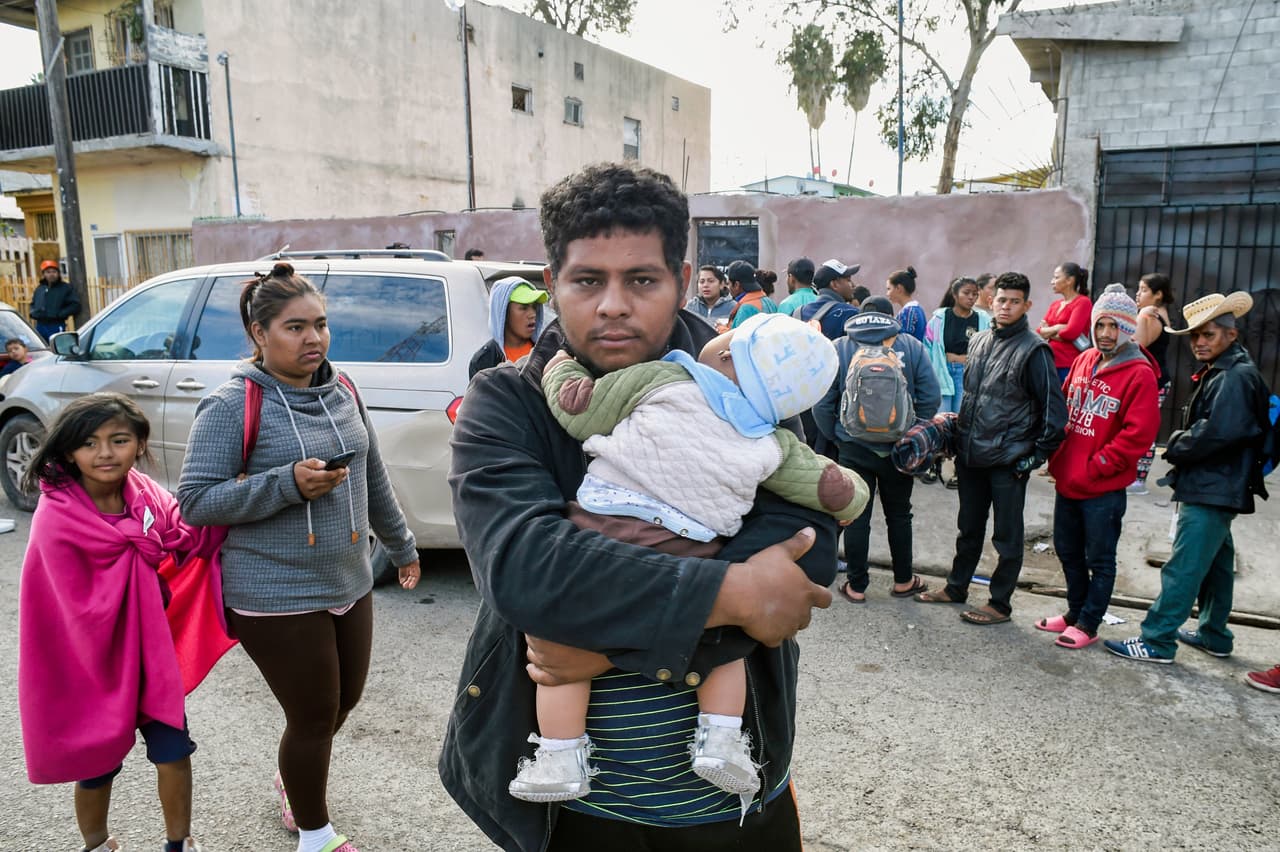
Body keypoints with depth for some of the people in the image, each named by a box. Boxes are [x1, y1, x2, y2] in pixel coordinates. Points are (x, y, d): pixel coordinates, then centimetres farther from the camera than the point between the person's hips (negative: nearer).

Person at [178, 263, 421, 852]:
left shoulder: (341, 391, 5)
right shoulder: (231, 405, -13)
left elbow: (374, 479, 14)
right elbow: (196, 500, -15)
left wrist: (401, 547, 21)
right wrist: (288, 483, -26)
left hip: (349, 584, 6)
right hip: (276, 597, -6)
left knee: (344, 700, 20)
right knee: (315, 717, 6)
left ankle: (293, 780, 51)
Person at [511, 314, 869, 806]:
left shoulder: (659, 378, 2)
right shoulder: (775, 448, 9)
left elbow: (577, 412, 5)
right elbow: (843, 492, 12)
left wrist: (561, 369, 24)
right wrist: (851, 495, 35)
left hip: (603, 529, -2)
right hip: (691, 559, 3)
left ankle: (560, 758, 10)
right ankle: (720, 738, 13)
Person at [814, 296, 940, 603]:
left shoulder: (839, 348, -4)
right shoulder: (911, 347, -3)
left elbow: (822, 404, -7)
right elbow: (930, 397, -6)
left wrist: (837, 437, 5)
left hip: (854, 448, -1)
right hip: (899, 448, 1)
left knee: (856, 516, 8)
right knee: (898, 513, 17)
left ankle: (856, 586, 15)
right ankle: (903, 581, 28)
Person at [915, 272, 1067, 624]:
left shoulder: (1033, 350, -10)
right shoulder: (979, 341, 9)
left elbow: (1054, 408, -11)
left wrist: (1037, 455, -11)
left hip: (1008, 460, -6)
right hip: (971, 456, 6)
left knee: (1007, 535, 7)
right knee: (969, 528, 20)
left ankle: (1000, 603, 18)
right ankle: (956, 587, 33)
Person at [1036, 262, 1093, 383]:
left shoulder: (1083, 302, -5)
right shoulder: (1055, 305, 16)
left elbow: (1071, 332, -16)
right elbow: (1039, 332, 8)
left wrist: (1049, 333, 0)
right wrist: (1057, 328, -10)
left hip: (1071, 366, -7)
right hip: (1052, 363, 7)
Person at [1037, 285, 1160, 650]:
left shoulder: (1139, 374, -12)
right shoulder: (1083, 361, 6)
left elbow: (1138, 434, -17)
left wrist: (1095, 467, -15)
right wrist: (1057, 459, 6)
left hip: (1104, 488, -7)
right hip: (1067, 480, 7)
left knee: (1099, 559, 7)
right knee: (1068, 551, 18)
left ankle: (1087, 625, 20)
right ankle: (1075, 612, 35)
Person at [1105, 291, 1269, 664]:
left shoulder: (1236, 377, -17)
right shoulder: (1220, 373, 16)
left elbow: (1216, 432, -24)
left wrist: (1175, 447, -9)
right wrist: (1180, 446, 3)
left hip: (1212, 492, -11)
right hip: (1213, 489, 11)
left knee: (1183, 567, -8)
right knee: (1215, 562, 19)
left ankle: (1156, 642, -4)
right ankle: (1214, 635, 32)